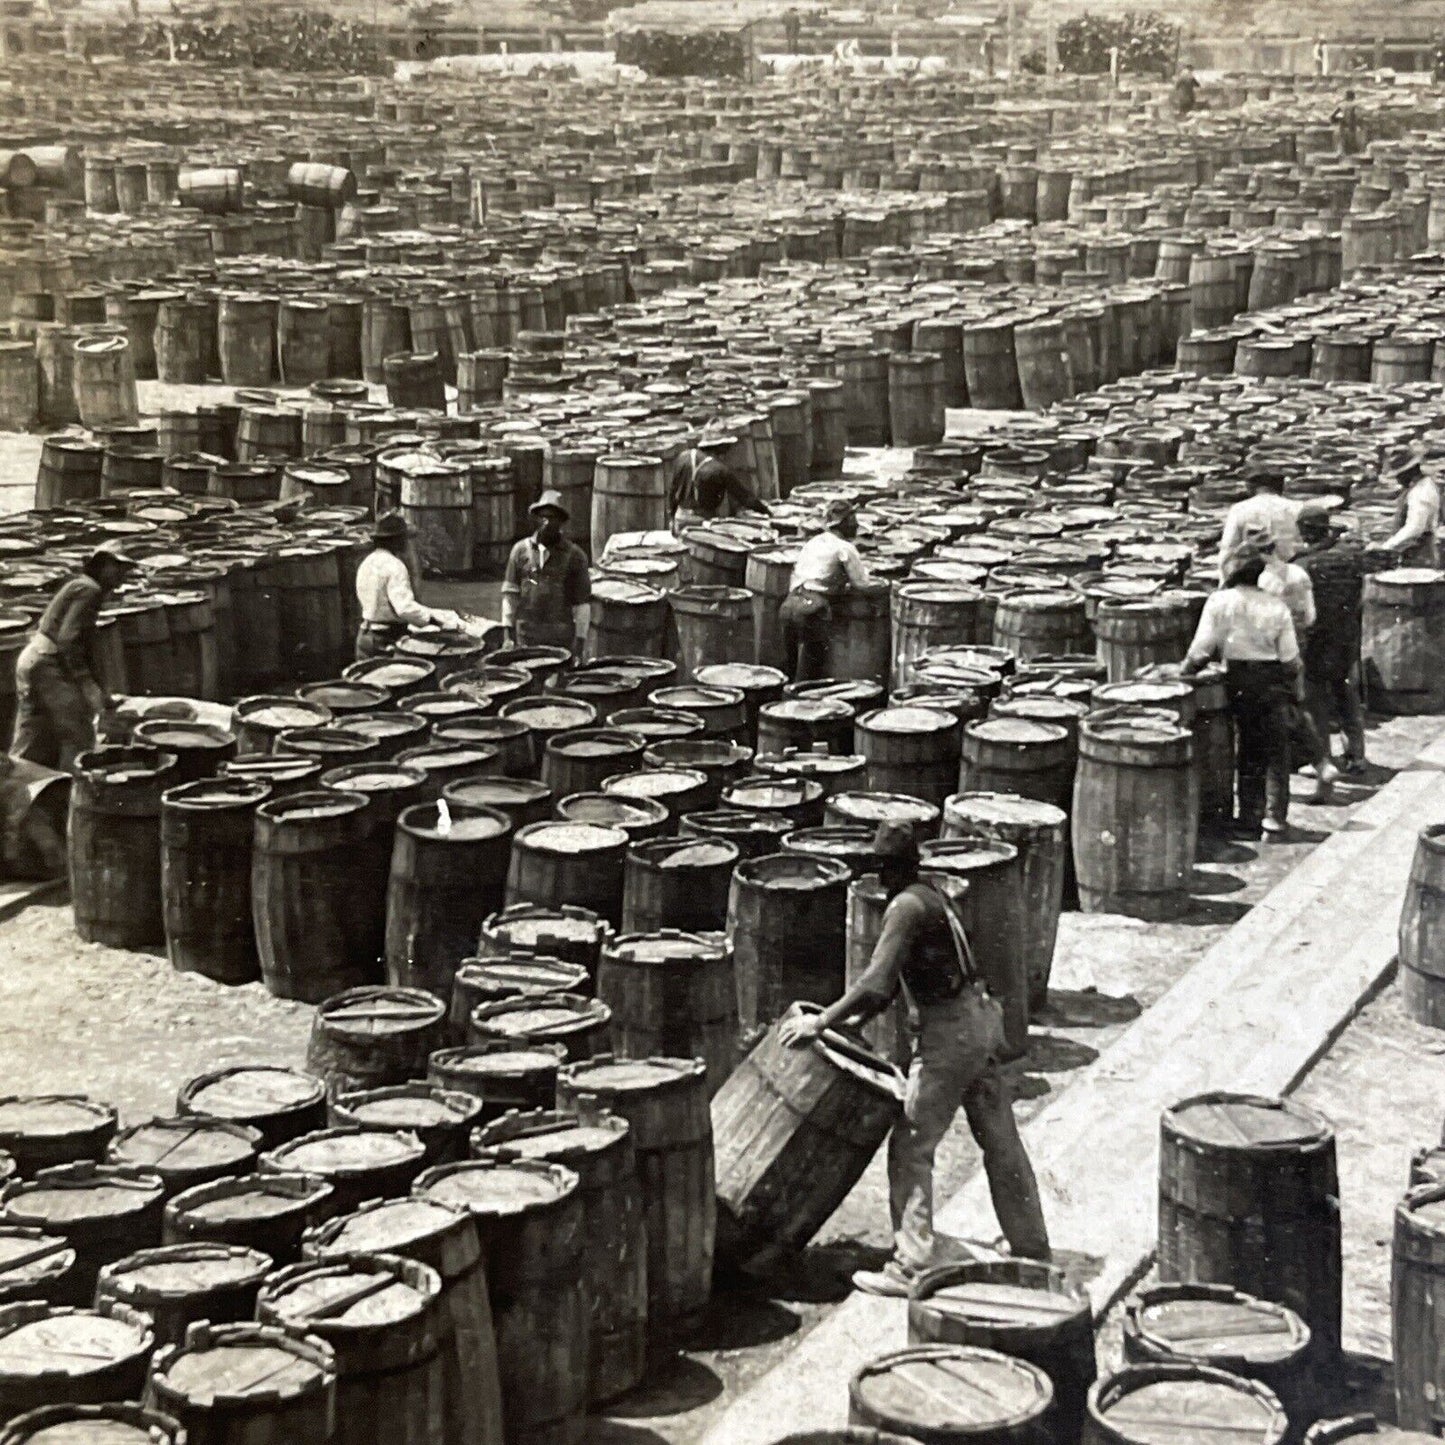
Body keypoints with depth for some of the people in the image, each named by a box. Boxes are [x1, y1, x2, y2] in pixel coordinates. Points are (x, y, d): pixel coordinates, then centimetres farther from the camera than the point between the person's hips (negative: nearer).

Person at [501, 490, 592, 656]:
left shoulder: (574, 555, 2)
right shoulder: (521, 550, 8)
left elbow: (583, 601, 3)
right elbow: (510, 592, 10)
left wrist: (580, 638, -2)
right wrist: (508, 630, 3)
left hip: (561, 637, -1)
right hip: (526, 634, 1)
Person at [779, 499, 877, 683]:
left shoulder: (812, 542, 22)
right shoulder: (844, 548, 1)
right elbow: (862, 584, 4)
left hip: (790, 605, 7)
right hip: (812, 608, -7)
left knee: (793, 666, 14)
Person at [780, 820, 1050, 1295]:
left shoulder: (907, 907, -16)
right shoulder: (931, 897, 14)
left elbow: (875, 984, -24)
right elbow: (890, 985, 20)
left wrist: (821, 1022, -18)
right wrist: (852, 1020, 15)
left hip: (949, 1034, -10)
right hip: (980, 1020, 10)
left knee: (911, 1147, -3)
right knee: (1001, 1141, 15)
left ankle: (910, 1267, -2)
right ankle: (1032, 1251, 24)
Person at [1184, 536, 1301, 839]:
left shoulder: (1221, 602, -7)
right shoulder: (1275, 607, 0)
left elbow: (1201, 649, -11)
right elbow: (1290, 658, -1)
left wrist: (1184, 673, 4)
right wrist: (1289, 682, 16)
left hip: (1239, 682, -1)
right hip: (1274, 682, 1)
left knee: (1247, 753, 10)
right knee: (1275, 752, 11)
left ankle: (1249, 818, 11)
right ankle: (1275, 817, 10)